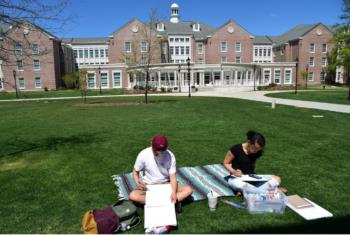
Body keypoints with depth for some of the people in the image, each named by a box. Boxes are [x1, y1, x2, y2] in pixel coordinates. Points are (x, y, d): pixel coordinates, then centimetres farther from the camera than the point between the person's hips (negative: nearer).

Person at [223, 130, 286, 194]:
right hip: (237, 177, -5)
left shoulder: (258, 152, -2)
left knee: (277, 179, -14)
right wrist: (234, 171, -22)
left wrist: (252, 174, -3)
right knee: (237, 184, -43)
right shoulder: (236, 149, -15)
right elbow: (226, 163, -5)